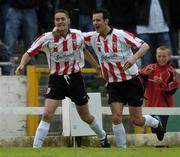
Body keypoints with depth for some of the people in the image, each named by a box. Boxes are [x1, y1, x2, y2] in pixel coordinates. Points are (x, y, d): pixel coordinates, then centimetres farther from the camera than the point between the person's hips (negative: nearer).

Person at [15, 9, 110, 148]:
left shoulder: (78, 36, -8)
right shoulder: (47, 38, -14)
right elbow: (29, 53, -10)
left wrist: (96, 65, 19)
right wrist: (22, 65, -29)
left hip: (75, 78, 1)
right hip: (56, 79, -1)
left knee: (86, 117, 13)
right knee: (47, 114, -17)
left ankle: (103, 137, 40)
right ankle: (36, 148, -14)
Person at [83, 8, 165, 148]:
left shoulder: (121, 35, -15)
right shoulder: (93, 37, -1)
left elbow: (145, 46, -18)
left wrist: (134, 57, -37)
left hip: (131, 82, -4)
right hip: (114, 85, 4)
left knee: (137, 120, 1)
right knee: (116, 118, -12)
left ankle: (156, 123, 33)